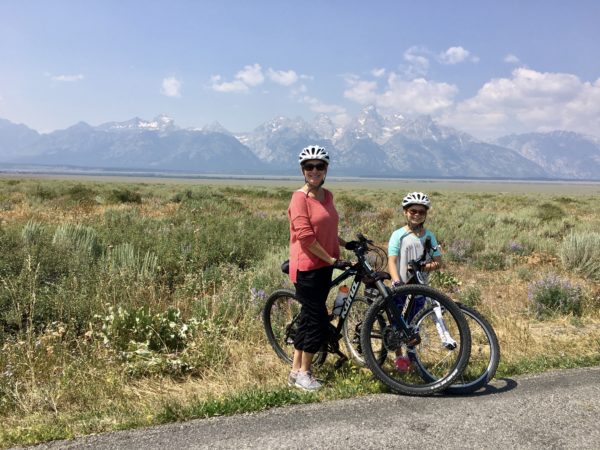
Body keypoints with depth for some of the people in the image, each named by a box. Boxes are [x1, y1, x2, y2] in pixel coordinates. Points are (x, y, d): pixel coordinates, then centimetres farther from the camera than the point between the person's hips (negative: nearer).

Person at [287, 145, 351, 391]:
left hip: (323, 266, 8)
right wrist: (332, 259, -16)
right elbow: (305, 236, -18)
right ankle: (304, 373, 13)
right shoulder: (300, 197, -13)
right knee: (319, 320, -4)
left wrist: (347, 243, 12)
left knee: (309, 317, 13)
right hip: (307, 267, -8)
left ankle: (296, 371, 26)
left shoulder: (327, 195, 11)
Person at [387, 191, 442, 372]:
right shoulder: (398, 235, -7)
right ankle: (399, 356, 21)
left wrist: (425, 267, -19)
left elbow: (438, 262, 1)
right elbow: (392, 260, -14)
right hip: (401, 288, -3)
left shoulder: (429, 236, 4)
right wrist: (397, 281, -29)